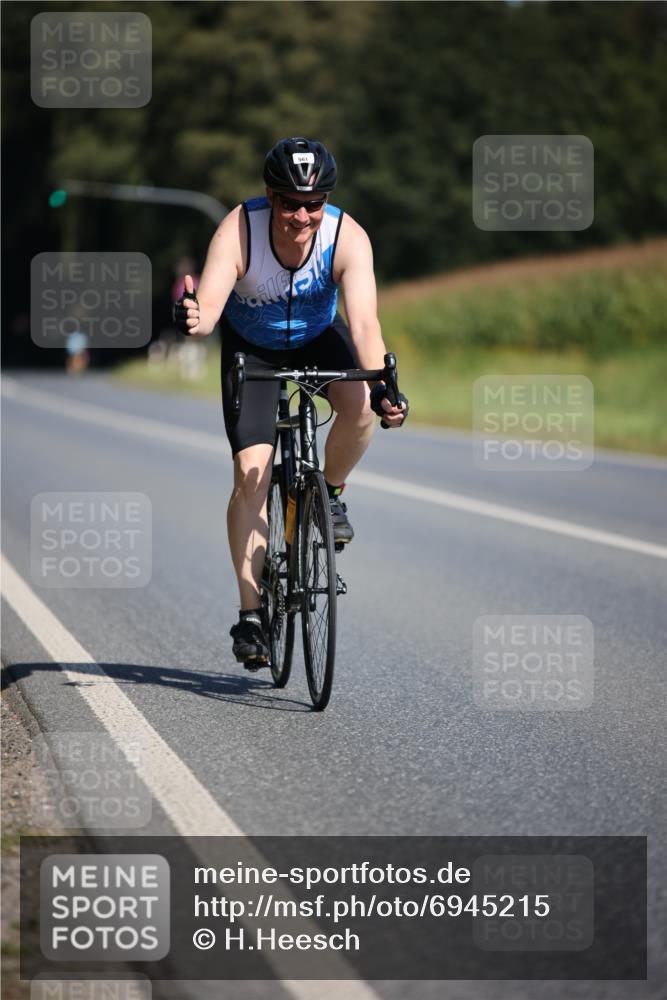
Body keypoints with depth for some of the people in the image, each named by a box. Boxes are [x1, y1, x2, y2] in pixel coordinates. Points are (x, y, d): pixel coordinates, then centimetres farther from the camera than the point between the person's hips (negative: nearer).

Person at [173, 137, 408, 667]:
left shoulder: (348, 237, -31)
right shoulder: (239, 231, -32)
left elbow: (364, 321, -40)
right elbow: (209, 305, -43)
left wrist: (381, 386, -57)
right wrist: (194, 319, -68)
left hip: (318, 336, 1)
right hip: (251, 345, -1)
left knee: (360, 405, -32)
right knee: (251, 473, -12)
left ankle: (331, 493, -1)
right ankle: (250, 613, -3)